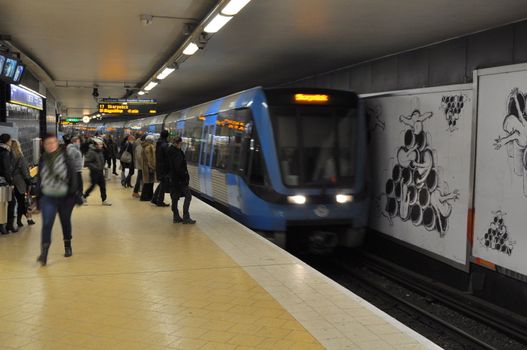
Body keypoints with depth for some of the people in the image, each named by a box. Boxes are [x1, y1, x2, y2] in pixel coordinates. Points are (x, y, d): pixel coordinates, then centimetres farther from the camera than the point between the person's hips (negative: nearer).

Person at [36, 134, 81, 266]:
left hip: (64, 197, -1)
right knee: (47, 224, -11)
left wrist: (73, 193, -11)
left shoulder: (64, 157, -5)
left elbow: (72, 176, -6)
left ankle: (68, 246, 35)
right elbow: (39, 179, 11)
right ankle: (44, 253, -13)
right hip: (48, 198, 1)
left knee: (66, 222, 15)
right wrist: (38, 197, 10)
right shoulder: (43, 160, 4)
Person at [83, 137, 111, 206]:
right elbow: (87, 162, -22)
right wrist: (95, 167, -24)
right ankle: (83, 197, 21)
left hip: (100, 172, 8)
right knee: (92, 186, 2)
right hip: (94, 173, -8)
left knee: (103, 185, 7)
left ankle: (104, 200, 14)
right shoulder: (91, 152, -19)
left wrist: (102, 167, 10)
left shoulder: (100, 151, 7)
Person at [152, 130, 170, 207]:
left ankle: (154, 199, 21)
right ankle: (160, 202, 10)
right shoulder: (165, 145, -18)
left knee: (162, 183, 20)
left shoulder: (158, 144, 8)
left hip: (158, 166, 8)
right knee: (164, 184, 3)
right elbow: (167, 157, -19)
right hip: (164, 167, -8)